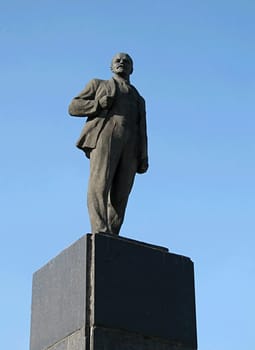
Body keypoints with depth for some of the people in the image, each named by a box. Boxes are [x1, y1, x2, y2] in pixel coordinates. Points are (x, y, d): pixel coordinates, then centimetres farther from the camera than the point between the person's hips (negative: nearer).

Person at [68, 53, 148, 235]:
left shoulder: (138, 100, 34)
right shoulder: (98, 85, 28)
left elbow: (142, 132, 21)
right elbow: (74, 108, 15)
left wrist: (144, 158, 3)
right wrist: (101, 104, -2)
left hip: (130, 146, 3)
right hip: (104, 135, -3)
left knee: (119, 197, -10)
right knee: (99, 185, -23)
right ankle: (100, 233, -35)